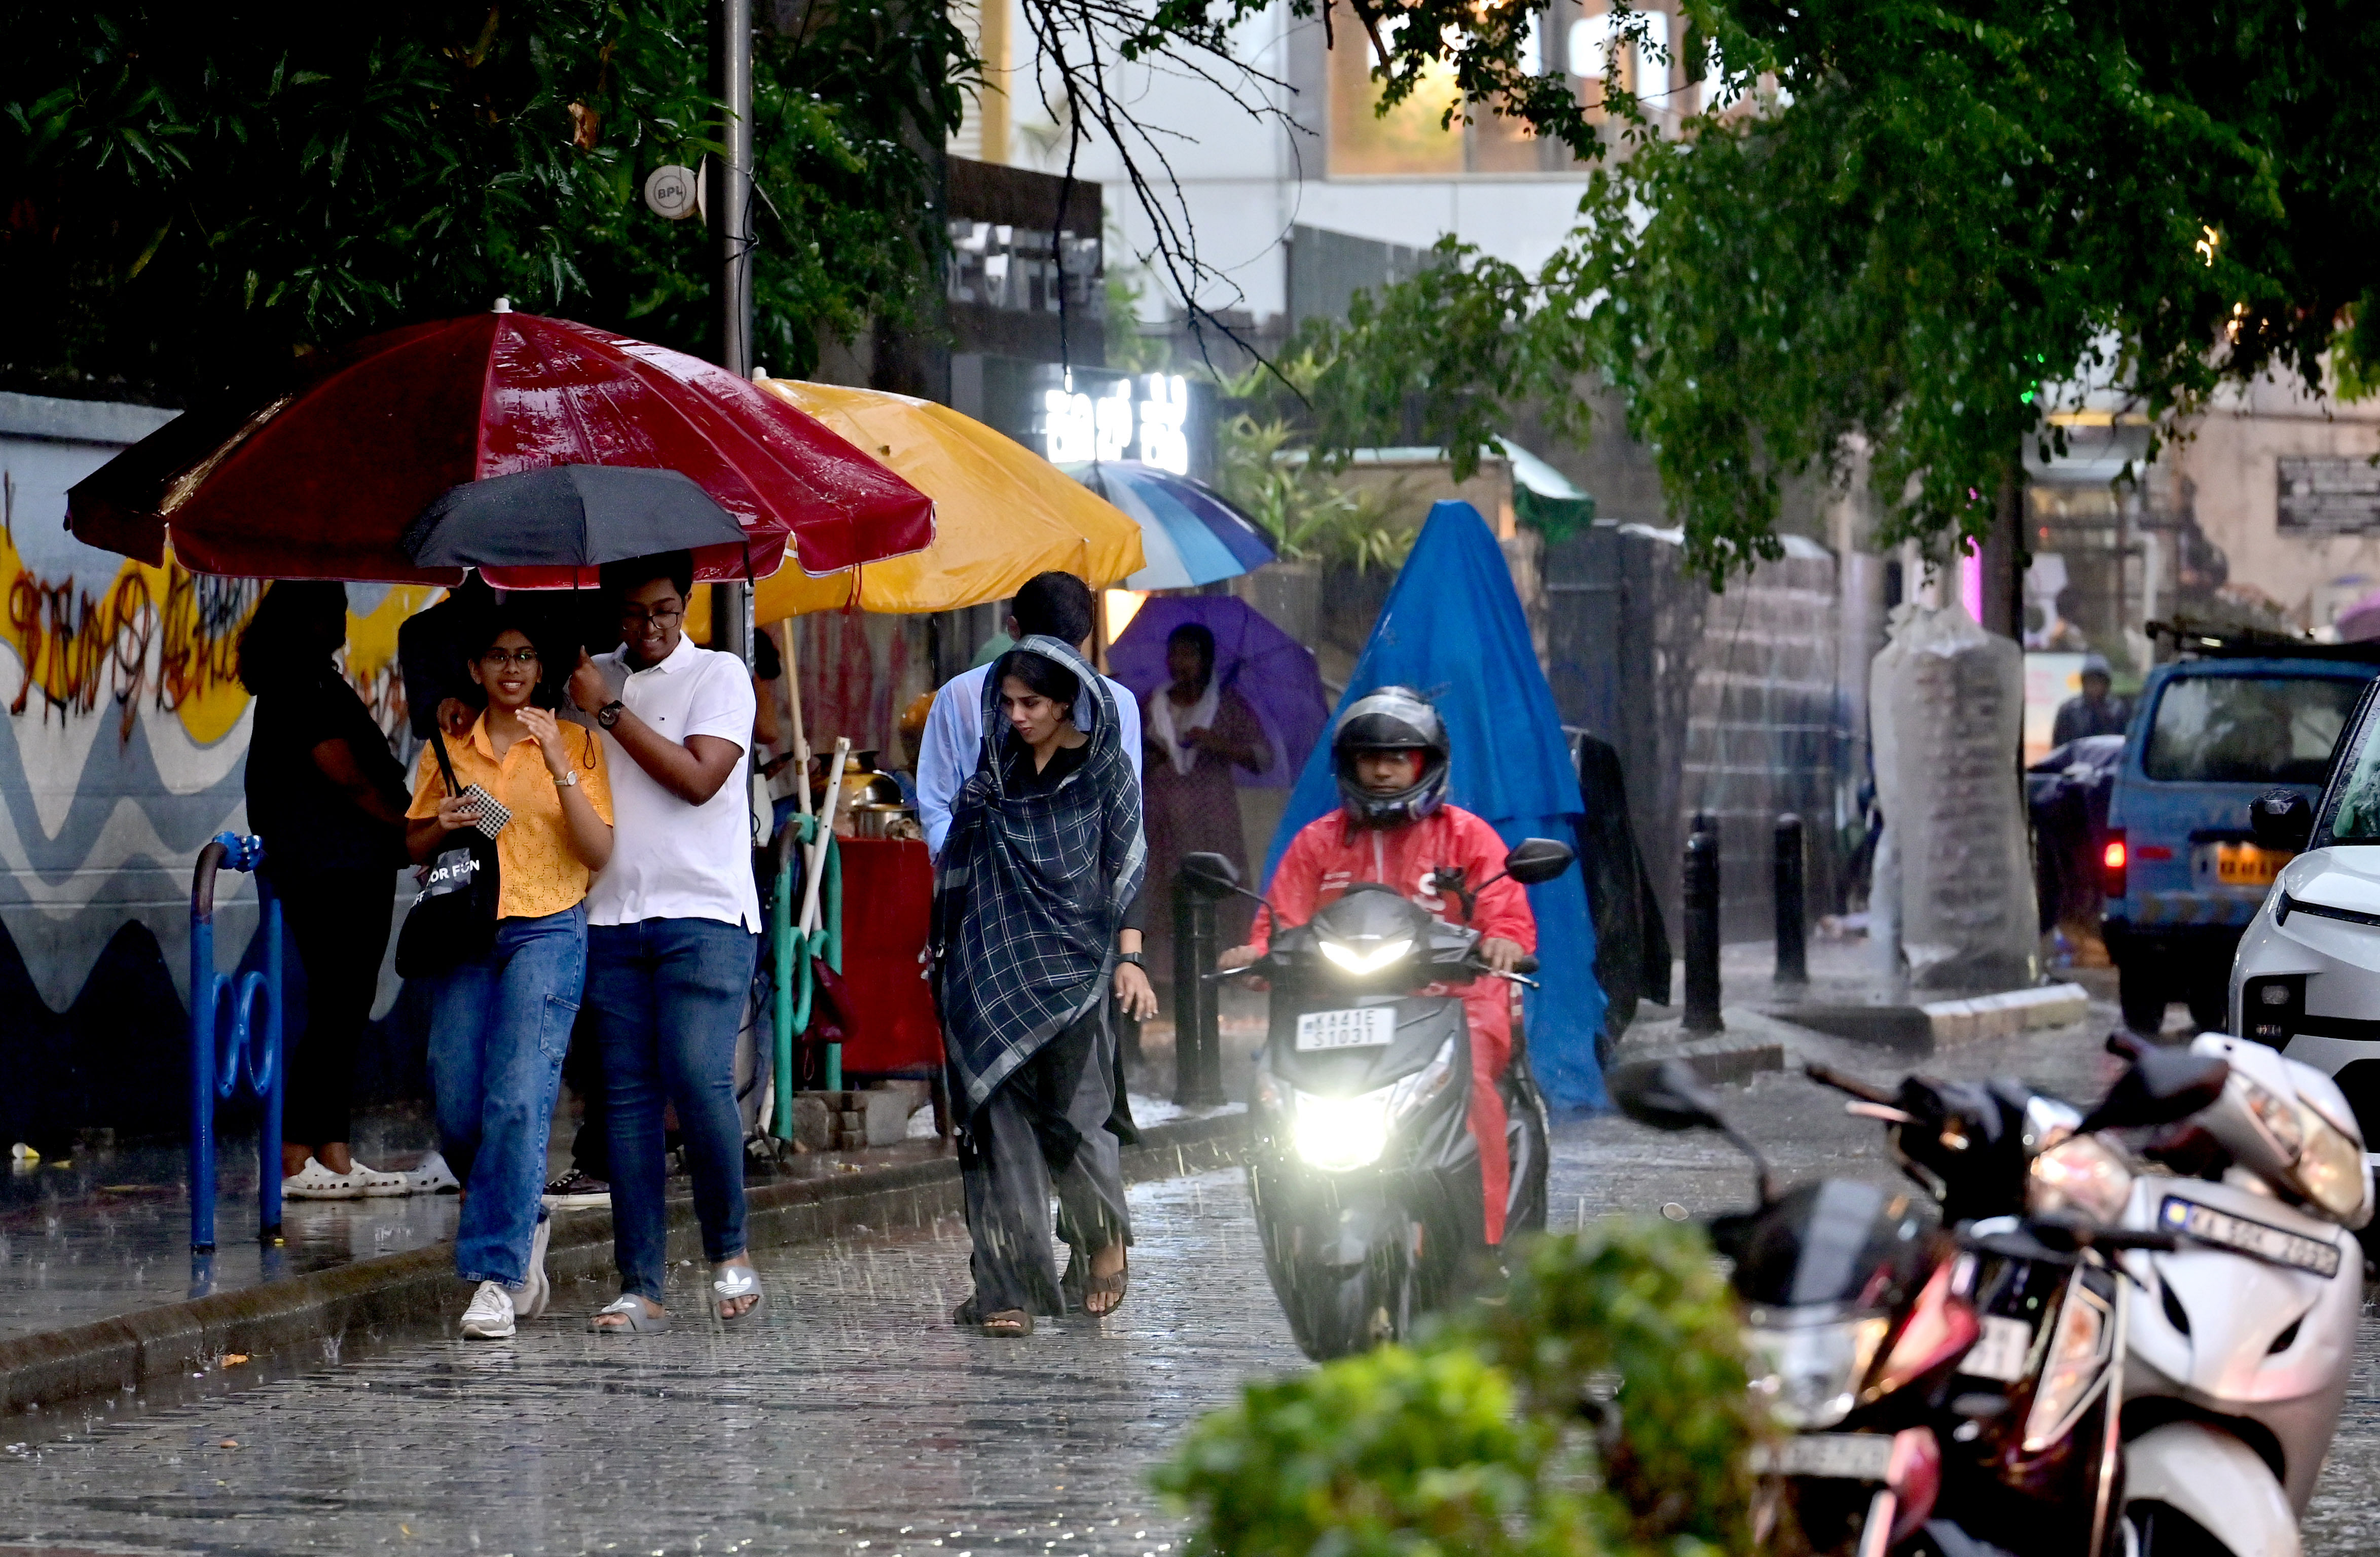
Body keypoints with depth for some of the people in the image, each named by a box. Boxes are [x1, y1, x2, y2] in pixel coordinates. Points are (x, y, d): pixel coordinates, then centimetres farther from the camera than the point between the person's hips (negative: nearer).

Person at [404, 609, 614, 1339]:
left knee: (519, 1100, -17)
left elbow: (600, 853, -3)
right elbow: (414, 849, 21)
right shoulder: (448, 750, 14)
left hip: (547, 930, -4)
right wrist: (443, 825, -2)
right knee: (457, 1114, -2)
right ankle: (523, 1227, 26)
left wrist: (560, 768, -14)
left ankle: (496, 1276, -17)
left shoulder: (574, 745, 5)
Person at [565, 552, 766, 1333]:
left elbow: (698, 778, -11)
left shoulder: (719, 675, 2)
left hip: (704, 914, -4)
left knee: (699, 1077, -16)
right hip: (614, 914, 4)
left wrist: (609, 711, -9)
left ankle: (729, 1249, 5)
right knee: (628, 1094, 0)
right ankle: (639, 1287, 1)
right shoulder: (595, 677, 15)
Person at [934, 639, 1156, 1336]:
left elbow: (1126, 866, 1)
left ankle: (1104, 1236, 23)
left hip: (1074, 964, -3)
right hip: (995, 962, 3)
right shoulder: (996, 768, 12)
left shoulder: (1103, 770, 3)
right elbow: (961, 859, 20)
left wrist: (1129, 958, -7)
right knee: (1002, 1118, -6)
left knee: (1072, 1116, -7)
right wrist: (945, 948, 19)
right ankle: (1011, 1285, -8)